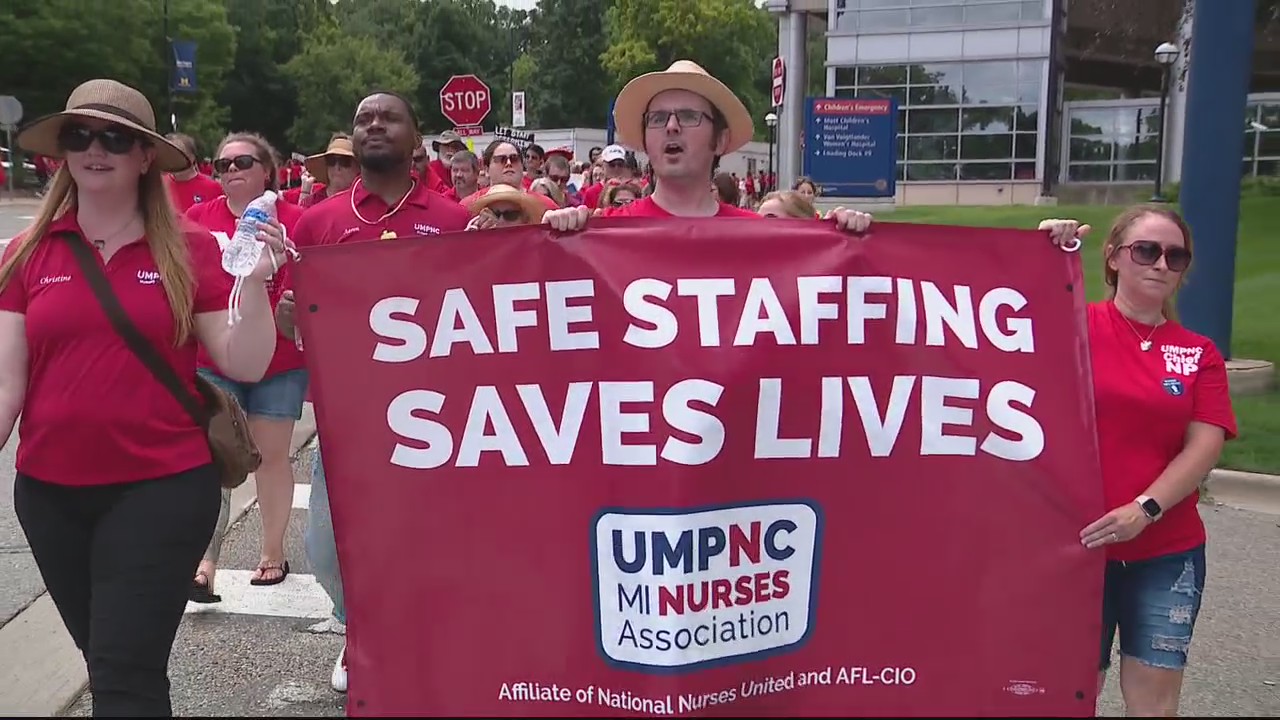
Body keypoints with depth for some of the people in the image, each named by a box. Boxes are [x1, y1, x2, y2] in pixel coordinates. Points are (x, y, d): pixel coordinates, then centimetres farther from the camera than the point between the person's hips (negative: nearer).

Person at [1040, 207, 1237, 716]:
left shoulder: (1199, 353, 5)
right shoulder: (1076, 325, -2)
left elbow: (1205, 446, -5)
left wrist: (1144, 510, -17)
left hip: (1169, 554, 2)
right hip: (1078, 544, -2)